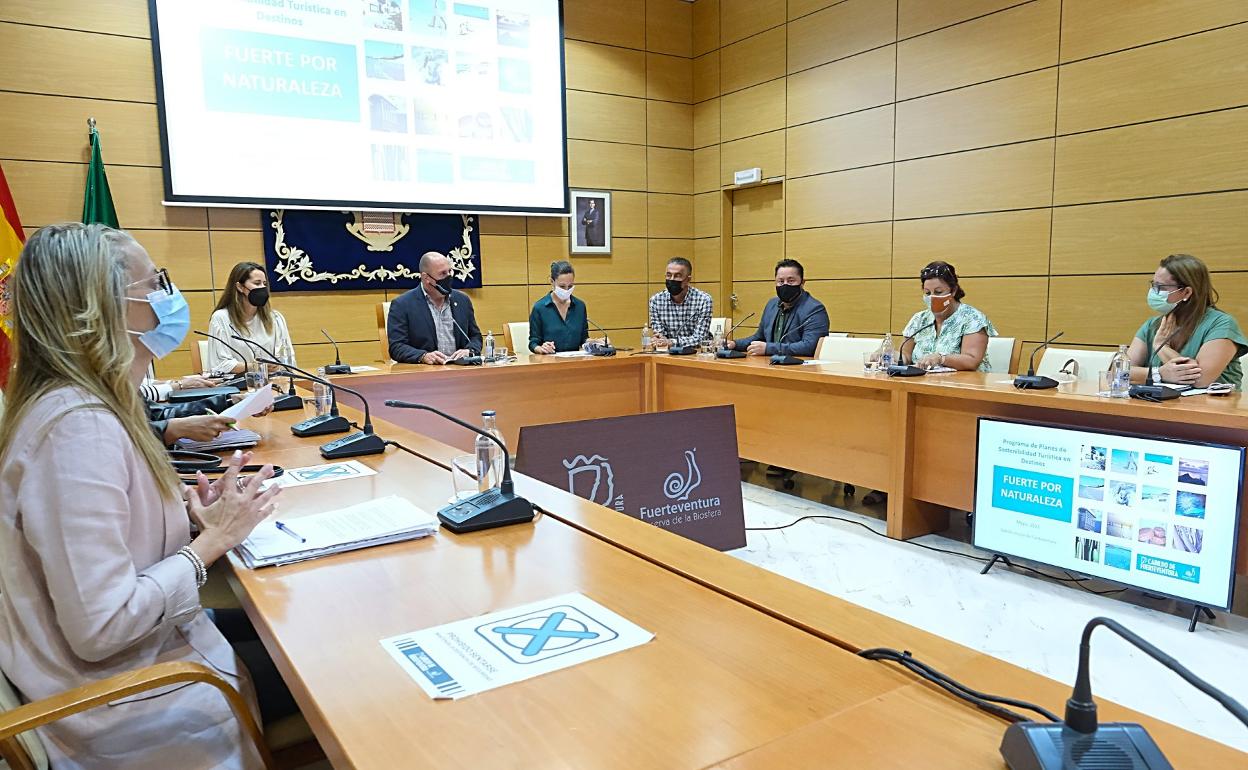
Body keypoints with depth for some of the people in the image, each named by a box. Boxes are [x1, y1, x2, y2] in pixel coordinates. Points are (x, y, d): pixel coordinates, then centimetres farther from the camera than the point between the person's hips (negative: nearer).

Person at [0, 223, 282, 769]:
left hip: (143, 648, 8)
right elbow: (100, 627, -30)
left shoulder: (81, 402, 1)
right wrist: (211, 541, -19)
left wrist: (188, 514, -3)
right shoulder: (80, 427, -28)